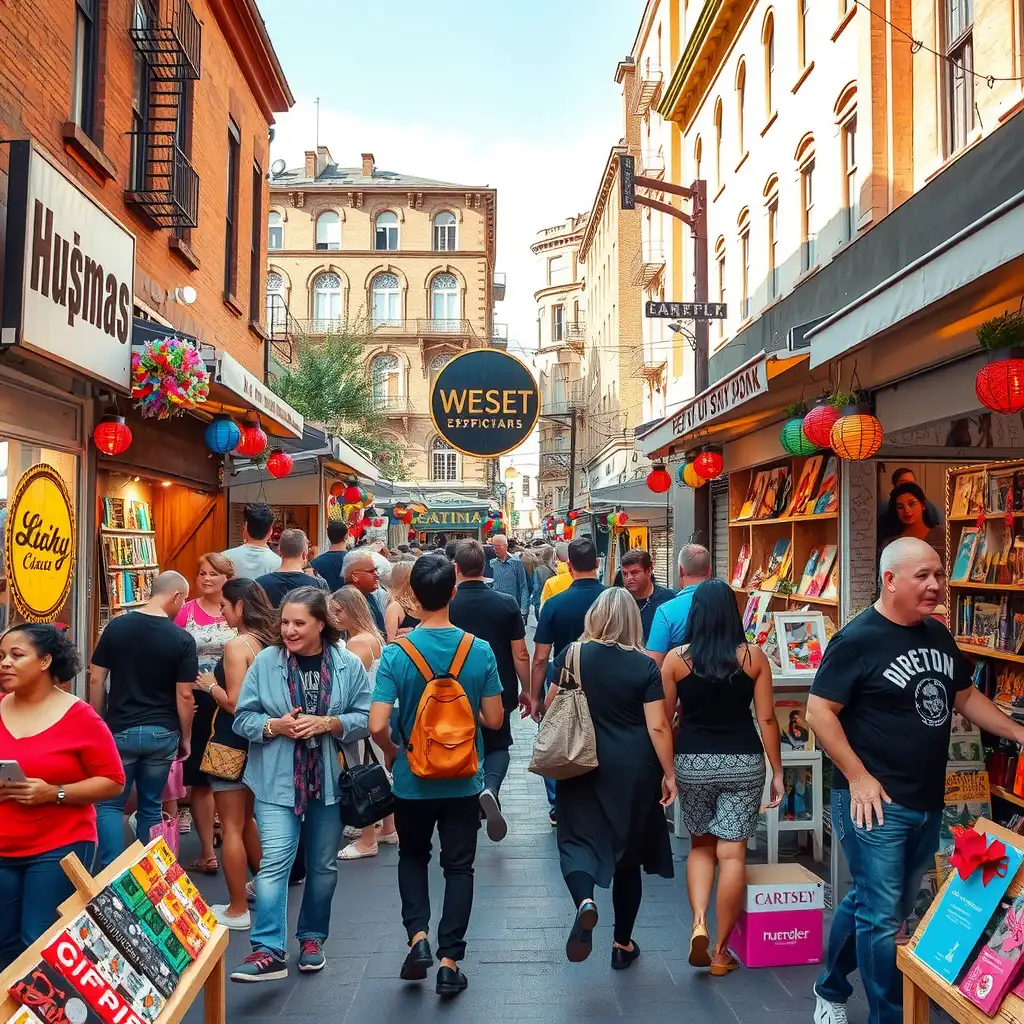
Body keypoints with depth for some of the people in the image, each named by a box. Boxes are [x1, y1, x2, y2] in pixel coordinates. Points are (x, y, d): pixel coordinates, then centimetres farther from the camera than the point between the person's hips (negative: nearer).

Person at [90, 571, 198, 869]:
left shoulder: (116, 626, -4)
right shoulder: (183, 640, -10)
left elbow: (96, 680, 1)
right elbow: (184, 695, -8)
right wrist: (185, 738, 5)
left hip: (119, 730, 1)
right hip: (162, 733, 0)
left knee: (109, 804, 12)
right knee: (150, 807, 13)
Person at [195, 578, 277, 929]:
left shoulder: (237, 644, -18)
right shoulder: (267, 642, 4)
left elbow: (234, 702, -21)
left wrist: (210, 685, -4)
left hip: (232, 742, -8)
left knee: (231, 827, 3)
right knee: (248, 820, 23)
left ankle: (237, 910, 12)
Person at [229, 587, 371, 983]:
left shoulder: (348, 665, -5)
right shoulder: (265, 661, -5)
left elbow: (365, 718, -3)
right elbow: (242, 717, 0)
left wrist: (327, 723, -19)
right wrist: (274, 726, -18)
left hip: (329, 781, 2)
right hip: (277, 781, -1)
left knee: (323, 865, 14)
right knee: (274, 861, -10)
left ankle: (312, 938, 33)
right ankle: (268, 950, -3)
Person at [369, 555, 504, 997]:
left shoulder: (396, 653, -16)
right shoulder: (480, 651, -12)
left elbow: (377, 725, -20)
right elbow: (493, 720, -7)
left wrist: (392, 752, 1)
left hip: (413, 779, 0)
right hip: (463, 780, 0)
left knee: (413, 857, 24)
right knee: (459, 867, 14)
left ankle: (418, 936, 11)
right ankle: (449, 962, 15)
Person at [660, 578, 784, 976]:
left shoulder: (676, 658, -4)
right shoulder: (753, 656, -4)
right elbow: (767, 719, -3)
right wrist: (778, 771, 5)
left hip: (692, 761, 1)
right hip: (743, 762, 0)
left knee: (701, 845, 19)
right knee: (732, 853, 5)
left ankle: (699, 923, 2)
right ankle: (721, 950, 12)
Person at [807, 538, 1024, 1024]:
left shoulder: (938, 634, 7)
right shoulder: (858, 639, -17)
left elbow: (965, 696, 19)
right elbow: (818, 712, -17)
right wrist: (858, 777, -18)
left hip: (928, 803, 8)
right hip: (876, 802, -8)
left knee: (869, 903, 20)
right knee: (882, 918, 1)